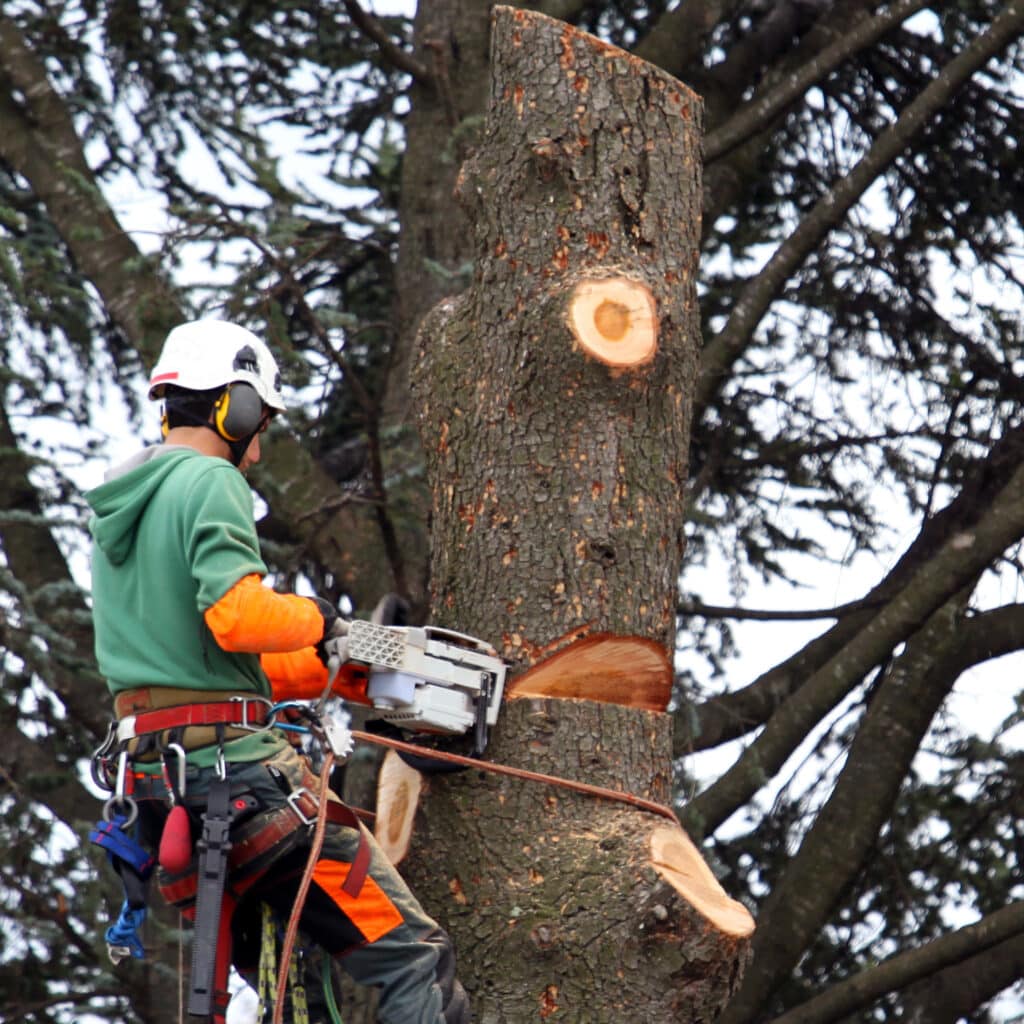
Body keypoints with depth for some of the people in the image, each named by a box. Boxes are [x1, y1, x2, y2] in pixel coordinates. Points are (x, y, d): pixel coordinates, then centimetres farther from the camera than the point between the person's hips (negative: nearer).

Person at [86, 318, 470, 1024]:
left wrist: (345, 677, 21)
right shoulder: (210, 482, -8)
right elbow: (237, 615, -25)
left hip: (150, 776, 9)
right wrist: (316, 620, -5)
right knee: (415, 957, -9)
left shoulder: (119, 505, 20)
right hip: (235, 765, -9)